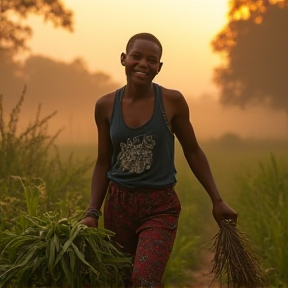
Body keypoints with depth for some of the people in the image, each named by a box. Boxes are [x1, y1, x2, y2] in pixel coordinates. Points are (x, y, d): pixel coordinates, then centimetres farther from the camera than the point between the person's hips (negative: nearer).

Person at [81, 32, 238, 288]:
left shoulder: (172, 101, -7)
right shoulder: (106, 105, 0)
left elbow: (193, 152, 3)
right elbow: (103, 163, 7)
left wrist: (217, 201, 3)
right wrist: (93, 211, -1)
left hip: (160, 207, -3)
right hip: (118, 205, 3)